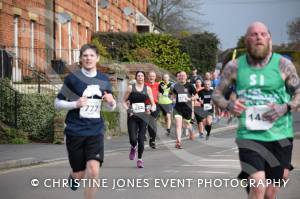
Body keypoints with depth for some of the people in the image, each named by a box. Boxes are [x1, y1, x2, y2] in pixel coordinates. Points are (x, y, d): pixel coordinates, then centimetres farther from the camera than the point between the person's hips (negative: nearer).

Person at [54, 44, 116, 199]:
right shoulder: (72, 78, -5)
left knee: (93, 171, -17)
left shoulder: (104, 80, 6)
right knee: (80, 174, 7)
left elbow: (111, 107, 17)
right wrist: (76, 104, -19)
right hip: (75, 132, -2)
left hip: (95, 131, 2)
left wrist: (111, 101, -7)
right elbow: (57, 103, -1)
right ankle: (74, 177, 45)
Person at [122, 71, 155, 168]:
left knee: (141, 139, -3)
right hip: (132, 116, -1)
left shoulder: (147, 89, 4)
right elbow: (124, 101, 7)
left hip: (143, 116, 1)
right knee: (133, 139, -11)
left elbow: (153, 103, 6)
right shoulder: (131, 88, 2)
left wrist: (151, 109, -14)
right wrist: (128, 109, -10)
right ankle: (133, 148, 26)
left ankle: (140, 159, 12)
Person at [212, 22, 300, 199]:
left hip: (279, 136, 1)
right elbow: (217, 94, 10)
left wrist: (286, 108, -17)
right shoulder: (235, 67, 0)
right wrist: (228, 105, -12)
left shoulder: (283, 65, -3)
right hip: (249, 136, -1)